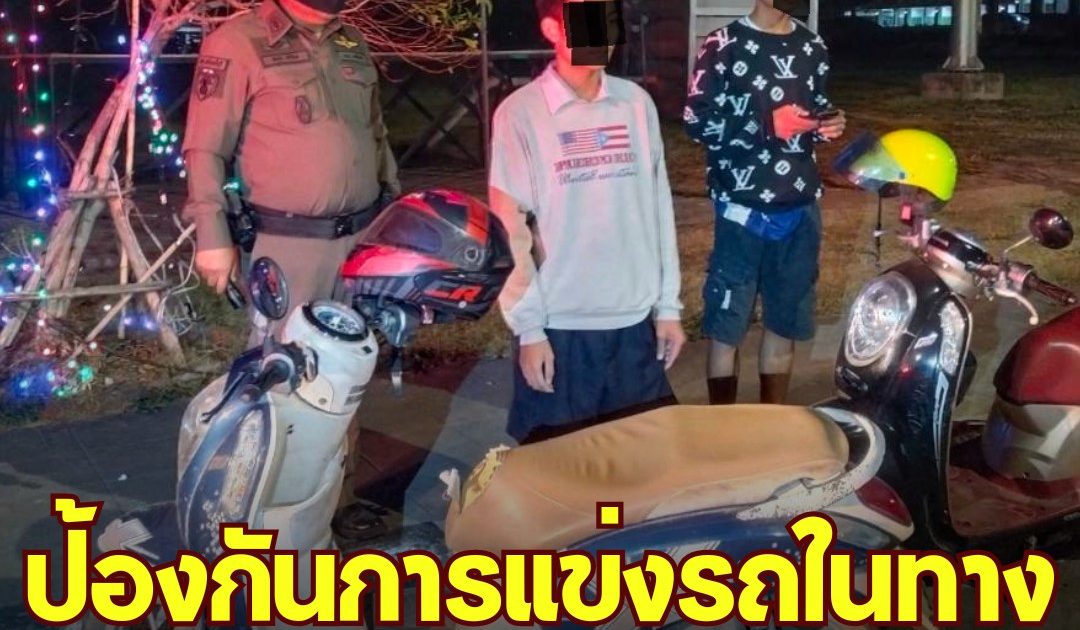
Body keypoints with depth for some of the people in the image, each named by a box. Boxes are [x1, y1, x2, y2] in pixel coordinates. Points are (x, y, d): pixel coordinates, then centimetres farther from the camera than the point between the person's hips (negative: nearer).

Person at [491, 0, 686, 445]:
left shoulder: (637, 103, 4)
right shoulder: (520, 113, -8)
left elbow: (658, 208, 8)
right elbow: (510, 231, -7)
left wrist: (668, 304, 8)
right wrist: (528, 327, -9)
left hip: (635, 319, 3)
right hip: (559, 325, -3)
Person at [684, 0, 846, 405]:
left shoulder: (812, 48, 11)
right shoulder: (723, 46, -5)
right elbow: (698, 122, -10)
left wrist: (828, 125, 0)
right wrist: (768, 124, -19)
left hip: (801, 208, 5)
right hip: (743, 208, -5)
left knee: (786, 322, 13)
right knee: (726, 325, 1)